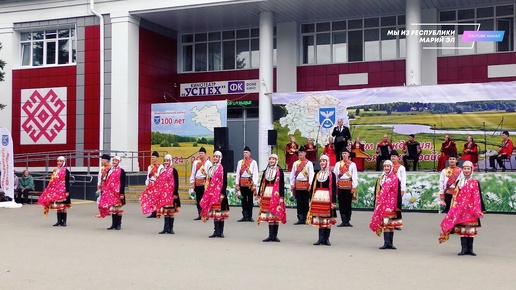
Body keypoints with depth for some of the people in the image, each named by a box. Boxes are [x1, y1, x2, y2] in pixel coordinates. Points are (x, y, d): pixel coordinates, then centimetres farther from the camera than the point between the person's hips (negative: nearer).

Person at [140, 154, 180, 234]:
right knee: (165, 211, 5)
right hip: (163, 194, 5)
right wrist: (158, 193, 13)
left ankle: (170, 228, 8)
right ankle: (166, 228, 8)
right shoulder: (162, 170, 12)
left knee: (171, 211, 1)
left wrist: (175, 193, -13)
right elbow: (158, 182, 15)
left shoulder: (173, 170, -4)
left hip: (170, 194, -5)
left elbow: (176, 183, -7)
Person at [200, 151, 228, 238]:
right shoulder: (211, 168, 15)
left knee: (220, 212, -5)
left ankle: (220, 232, -1)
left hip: (219, 193, -6)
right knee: (214, 213, 6)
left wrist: (222, 194, -15)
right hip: (211, 193, 6)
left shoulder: (222, 168, -5)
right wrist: (207, 193, 13)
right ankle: (216, 231, 10)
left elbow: (225, 182, -9)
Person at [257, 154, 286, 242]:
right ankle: (270, 236, 9)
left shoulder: (279, 171, 0)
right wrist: (260, 195, 9)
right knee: (269, 216, 4)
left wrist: (282, 197, -9)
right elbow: (262, 184, 14)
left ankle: (274, 236, 5)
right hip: (266, 195, 4)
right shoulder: (266, 171, 13)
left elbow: (282, 184, -4)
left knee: (276, 215, -2)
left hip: (276, 195, -4)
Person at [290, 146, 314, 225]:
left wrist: (310, 185, -13)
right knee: (299, 203, 3)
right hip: (297, 185, 4)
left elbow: (311, 175, -5)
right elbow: (292, 175, 13)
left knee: (306, 203, 0)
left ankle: (305, 219, 5)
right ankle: (300, 219, 6)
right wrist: (292, 184, 7)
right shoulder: (295, 163, 12)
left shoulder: (309, 163, 0)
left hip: (305, 185, -4)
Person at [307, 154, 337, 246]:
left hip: (327, 199, -4)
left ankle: (326, 239, 9)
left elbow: (334, 189, -4)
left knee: (327, 219, 1)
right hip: (317, 199, 4)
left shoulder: (332, 175, 0)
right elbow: (312, 188, 13)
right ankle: (321, 238, 8)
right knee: (319, 219, 3)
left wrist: (333, 202, -9)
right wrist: (311, 200, 7)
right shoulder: (317, 174, 13)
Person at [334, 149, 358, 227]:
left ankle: (347, 221, 8)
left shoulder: (352, 164, 5)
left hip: (349, 186, -2)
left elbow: (355, 176, 2)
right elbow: (335, 175, 10)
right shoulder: (338, 164, 11)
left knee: (348, 204, 1)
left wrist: (354, 187, -5)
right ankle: (344, 221, 4)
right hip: (340, 185, 2)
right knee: (341, 204, 1)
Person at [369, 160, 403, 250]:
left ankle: (389, 243, 4)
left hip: (391, 204, -4)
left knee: (390, 224, -1)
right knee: (385, 223, 1)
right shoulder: (380, 179, 13)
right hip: (382, 204, 4)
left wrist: (397, 206, -8)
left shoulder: (395, 179, -1)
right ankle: (387, 243, 1)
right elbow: (376, 192, 15)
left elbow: (398, 193, -4)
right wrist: (376, 204, 10)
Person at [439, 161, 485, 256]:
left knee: (471, 229, 2)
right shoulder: (459, 182, 11)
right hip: (460, 209, 3)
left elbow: (478, 197, -2)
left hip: (471, 209, -3)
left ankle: (470, 249, 10)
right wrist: (454, 208, 9)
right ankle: (464, 248, 5)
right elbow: (455, 196, 13)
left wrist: (479, 210, -6)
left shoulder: (475, 182, 0)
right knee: (462, 228, 2)